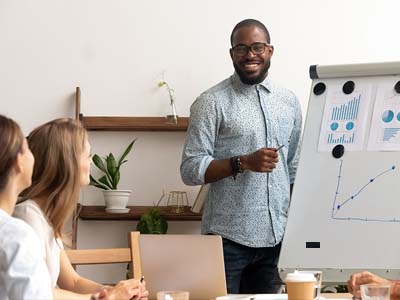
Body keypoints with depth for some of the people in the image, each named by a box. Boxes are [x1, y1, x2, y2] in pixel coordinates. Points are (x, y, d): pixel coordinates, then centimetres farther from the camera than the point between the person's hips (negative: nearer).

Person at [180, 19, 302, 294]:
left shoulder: (289, 102, 11)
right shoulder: (212, 103, -5)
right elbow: (191, 170, -10)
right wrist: (243, 162, -21)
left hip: (277, 238, 4)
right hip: (228, 239, -4)